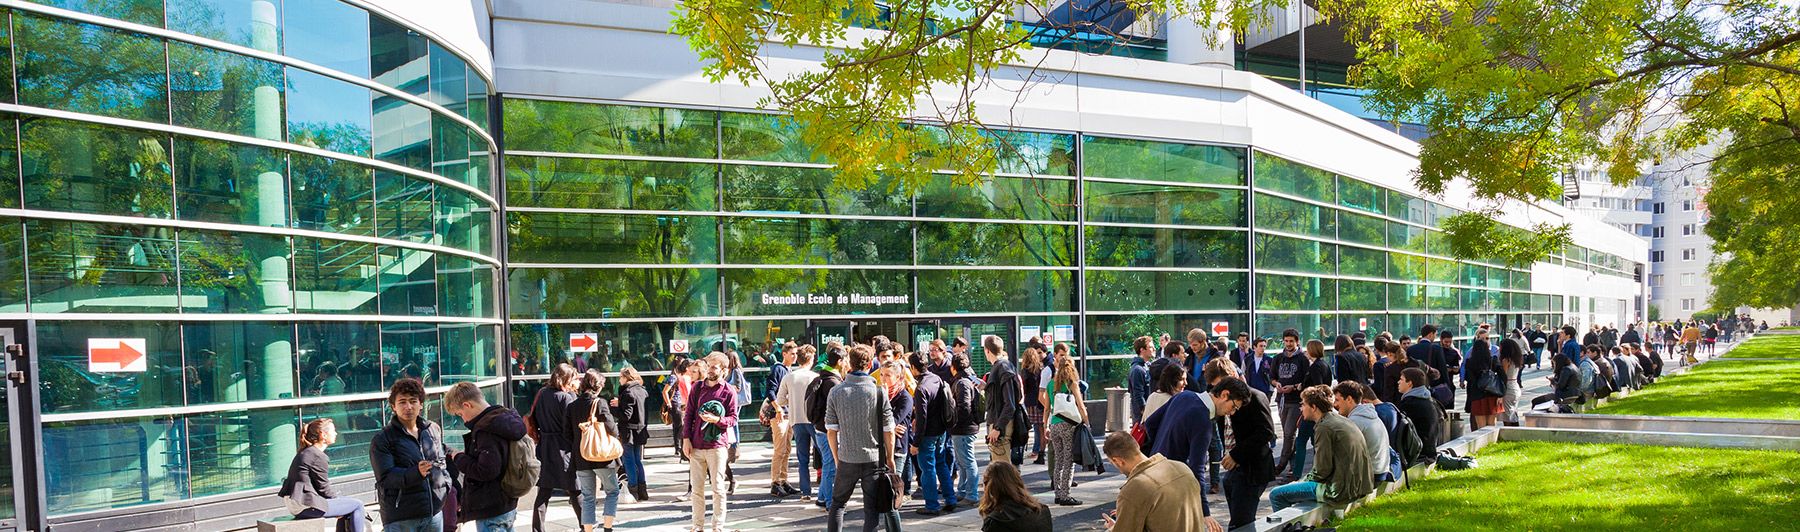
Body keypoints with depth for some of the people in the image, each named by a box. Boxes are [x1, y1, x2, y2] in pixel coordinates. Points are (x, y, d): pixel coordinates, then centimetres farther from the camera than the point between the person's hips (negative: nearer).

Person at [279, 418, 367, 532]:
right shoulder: (318, 457, -16)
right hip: (306, 506, -10)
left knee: (347, 504, 22)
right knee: (357, 505, -5)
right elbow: (323, 488, -12)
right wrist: (337, 498, 4)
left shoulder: (305, 452, 15)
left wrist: (336, 497, 12)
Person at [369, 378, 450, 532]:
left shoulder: (434, 430, 10)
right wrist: (416, 473, -31)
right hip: (400, 519, -5)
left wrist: (450, 489, 11)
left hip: (435, 513, 5)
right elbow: (386, 477, -15)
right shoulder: (381, 440, -5)